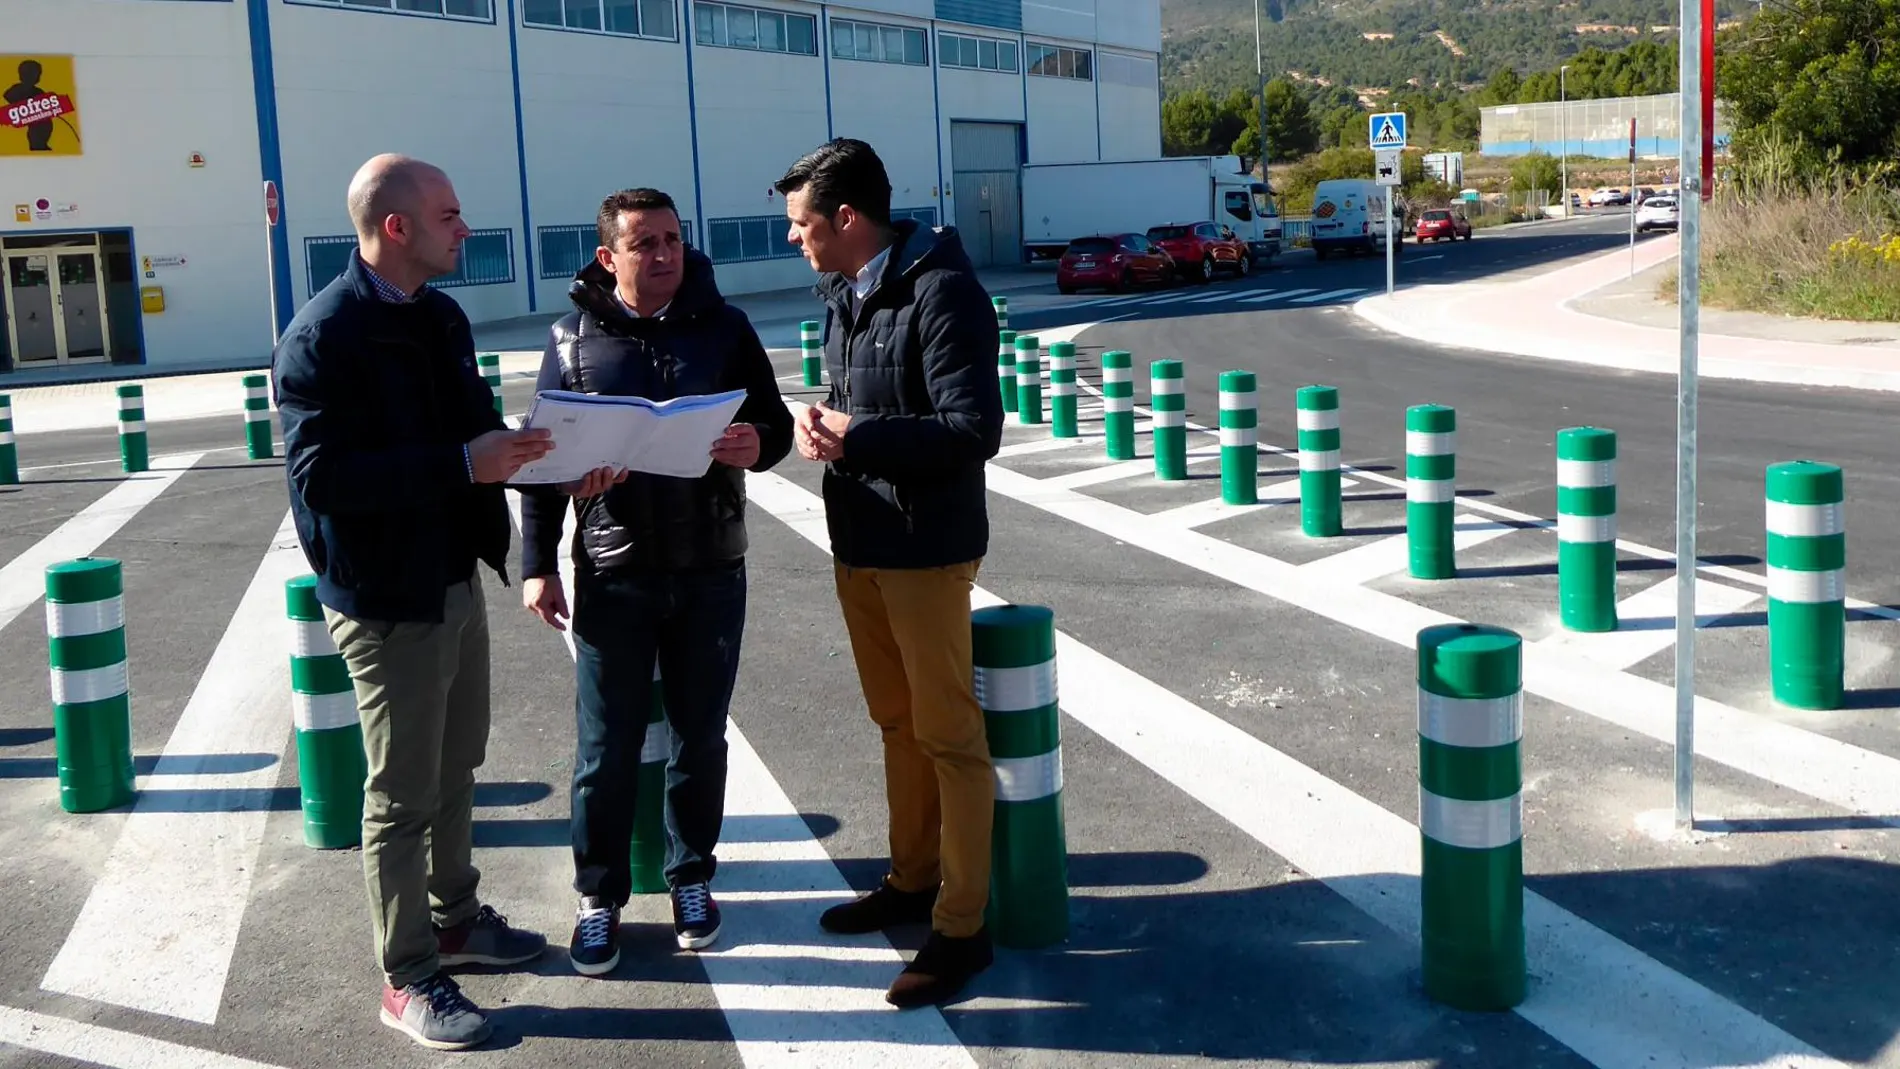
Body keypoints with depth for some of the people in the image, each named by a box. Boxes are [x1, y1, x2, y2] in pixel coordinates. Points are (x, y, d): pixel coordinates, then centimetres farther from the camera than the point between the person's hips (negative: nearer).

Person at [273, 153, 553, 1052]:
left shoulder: (441, 317, 8)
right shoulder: (323, 338, -19)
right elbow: (319, 475, -27)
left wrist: (529, 453, -5)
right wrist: (464, 464, -30)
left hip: (457, 578, 8)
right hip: (388, 600, -8)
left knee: (455, 768, 20)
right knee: (403, 794, 2)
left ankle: (453, 917, 38)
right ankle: (408, 980, 15)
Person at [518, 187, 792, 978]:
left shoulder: (723, 327, 1)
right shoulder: (573, 340, 0)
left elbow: (774, 423, 4)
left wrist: (758, 445, -20)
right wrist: (538, 566, -2)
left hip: (710, 571, 1)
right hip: (613, 573, -1)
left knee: (699, 737, 13)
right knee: (606, 747, 6)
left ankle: (691, 877, 30)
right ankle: (599, 896, 21)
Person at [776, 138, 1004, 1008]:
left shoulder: (941, 292, -17)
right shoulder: (843, 293, 10)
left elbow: (973, 430, -22)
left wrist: (855, 436, -19)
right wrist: (817, 423, -3)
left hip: (925, 546, -8)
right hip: (857, 541, 8)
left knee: (947, 734, 0)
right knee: (896, 723, 17)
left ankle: (960, 926, 8)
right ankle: (912, 880, 31)